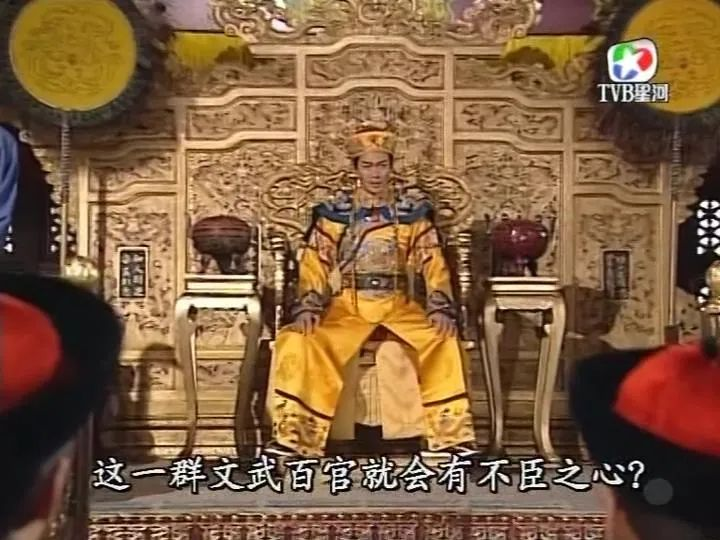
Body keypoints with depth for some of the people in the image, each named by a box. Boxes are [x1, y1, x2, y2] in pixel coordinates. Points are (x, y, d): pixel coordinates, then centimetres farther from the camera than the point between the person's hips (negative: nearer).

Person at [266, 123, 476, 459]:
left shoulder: (413, 211, 7)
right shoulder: (333, 212, 6)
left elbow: (433, 264, 3)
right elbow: (314, 265, 2)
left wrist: (440, 308, -13)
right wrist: (307, 308, -13)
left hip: (399, 308, 0)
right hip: (345, 309, 0)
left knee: (444, 340, -26)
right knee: (297, 343, -26)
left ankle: (450, 434, -15)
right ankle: (297, 435, -16)